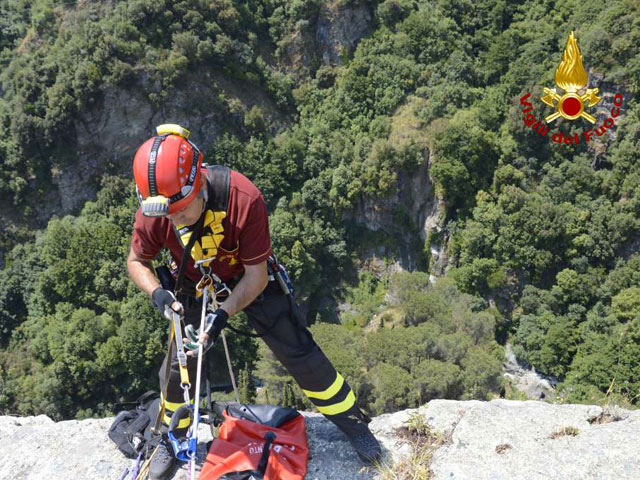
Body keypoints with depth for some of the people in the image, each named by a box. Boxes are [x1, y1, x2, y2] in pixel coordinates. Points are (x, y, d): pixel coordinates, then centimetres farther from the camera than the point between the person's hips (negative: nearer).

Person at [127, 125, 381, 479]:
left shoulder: (244, 198, -38)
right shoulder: (152, 213, -27)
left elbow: (256, 275, -27)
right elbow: (136, 261, -7)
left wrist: (224, 313, -39)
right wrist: (157, 293, -27)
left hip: (250, 278, -2)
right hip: (197, 286, 3)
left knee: (299, 353, -3)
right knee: (178, 364, 4)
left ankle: (352, 422, 19)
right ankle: (171, 440, 33)